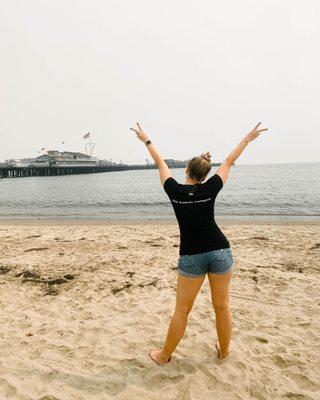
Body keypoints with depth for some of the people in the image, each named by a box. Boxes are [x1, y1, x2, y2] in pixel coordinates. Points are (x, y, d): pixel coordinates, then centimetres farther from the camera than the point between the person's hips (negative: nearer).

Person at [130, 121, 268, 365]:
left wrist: (146, 140, 27)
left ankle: (164, 356, 26)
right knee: (222, 306, 16)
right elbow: (229, 162, 10)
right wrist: (248, 138, 24)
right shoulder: (209, 189, -2)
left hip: (191, 256, -1)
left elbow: (161, 163, 11)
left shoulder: (175, 190, -3)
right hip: (220, 251, 1)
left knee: (182, 310, 11)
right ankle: (224, 351, 35)